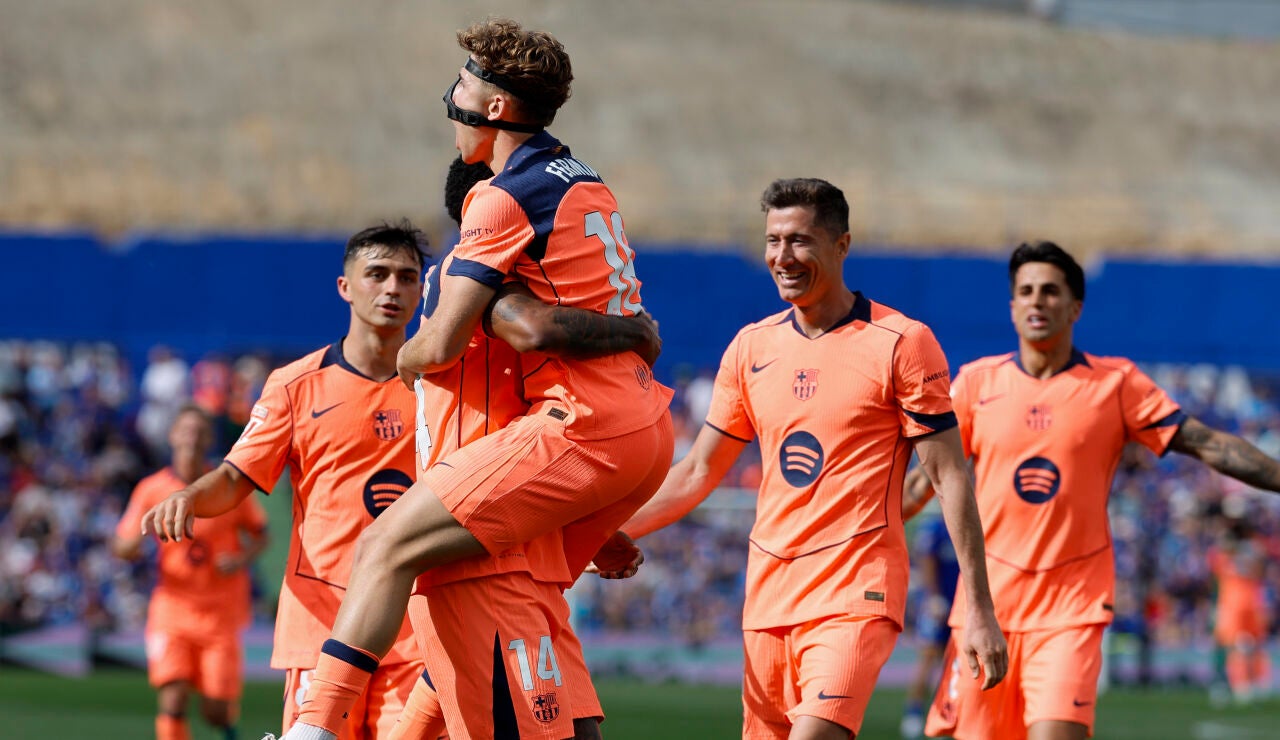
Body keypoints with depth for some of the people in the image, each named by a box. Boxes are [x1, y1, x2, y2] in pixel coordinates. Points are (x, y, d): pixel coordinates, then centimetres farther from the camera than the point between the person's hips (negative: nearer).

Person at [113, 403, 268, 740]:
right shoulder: (151, 490, -2)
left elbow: (259, 535, 9)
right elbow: (121, 545, 4)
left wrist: (243, 559, -13)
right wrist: (129, 547, -20)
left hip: (220, 611, 0)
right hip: (172, 607, 0)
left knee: (215, 712, 1)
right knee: (172, 703, -16)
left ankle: (230, 712, 37)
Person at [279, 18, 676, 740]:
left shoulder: (505, 199, -9)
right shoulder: (585, 182, 19)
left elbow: (442, 345, -12)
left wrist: (401, 362, 10)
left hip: (581, 426, -9)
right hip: (649, 430, 9)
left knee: (388, 549, -12)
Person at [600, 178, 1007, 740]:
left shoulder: (901, 343, -4)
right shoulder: (751, 347, 11)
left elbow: (949, 478, -4)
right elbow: (697, 474, 19)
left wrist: (980, 613, -9)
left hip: (856, 592, -6)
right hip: (769, 593, 6)